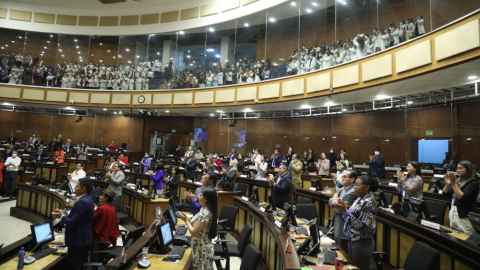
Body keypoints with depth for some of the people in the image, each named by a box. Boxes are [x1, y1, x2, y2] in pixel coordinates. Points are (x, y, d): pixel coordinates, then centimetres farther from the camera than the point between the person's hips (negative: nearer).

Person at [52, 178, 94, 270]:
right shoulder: (88, 199, 7)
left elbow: (72, 223, -24)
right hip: (84, 238, 10)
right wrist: (67, 215, 7)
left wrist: (62, 216, -8)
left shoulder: (82, 202, -24)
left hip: (78, 239, -10)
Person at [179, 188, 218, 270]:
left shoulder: (205, 214, -26)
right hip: (201, 247, 9)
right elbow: (197, 226, 10)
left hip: (202, 249, -9)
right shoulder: (204, 209, 5)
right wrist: (187, 218, 0)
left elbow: (194, 232, -24)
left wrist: (186, 220, -12)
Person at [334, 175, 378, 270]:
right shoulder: (359, 199, 5)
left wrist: (345, 210, -27)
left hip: (362, 244, -8)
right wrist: (345, 207, -3)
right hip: (352, 240, 8)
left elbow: (360, 226, -25)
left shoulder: (368, 203, -22)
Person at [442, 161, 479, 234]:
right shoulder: (457, 180, 9)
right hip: (452, 213, 7)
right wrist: (447, 184, -9)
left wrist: (453, 183, -23)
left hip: (464, 216, -7)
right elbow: (445, 194, 8)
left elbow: (462, 197, -21)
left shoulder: (473, 182, -10)